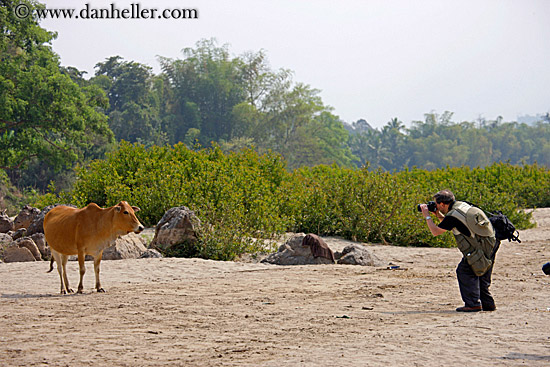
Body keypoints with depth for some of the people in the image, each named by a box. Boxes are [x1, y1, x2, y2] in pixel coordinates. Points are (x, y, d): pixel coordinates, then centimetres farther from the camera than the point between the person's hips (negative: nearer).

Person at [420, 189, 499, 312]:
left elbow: (435, 232, 1)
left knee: (464, 272, 0)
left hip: (480, 249, -9)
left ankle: (473, 304, -4)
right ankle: (487, 303, 24)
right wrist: (439, 215, 26)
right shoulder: (462, 205, 14)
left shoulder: (452, 216, -13)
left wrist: (427, 216, 11)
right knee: (481, 274, 20)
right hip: (491, 244, 9)